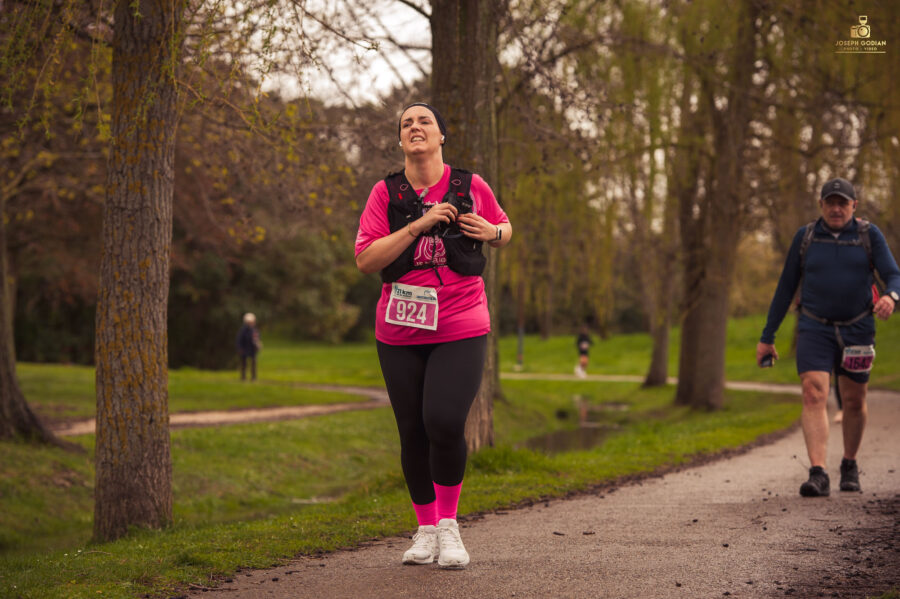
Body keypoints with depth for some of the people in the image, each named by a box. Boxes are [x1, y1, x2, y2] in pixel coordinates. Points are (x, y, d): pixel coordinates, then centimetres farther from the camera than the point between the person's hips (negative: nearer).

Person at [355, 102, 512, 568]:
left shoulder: (470, 186, 4)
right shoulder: (385, 193, 2)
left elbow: (505, 229, 21)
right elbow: (365, 259, -8)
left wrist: (492, 232, -3)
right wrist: (419, 225, -16)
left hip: (461, 330, -1)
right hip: (400, 333, 2)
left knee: (444, 423, -17)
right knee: (413, 433, 6)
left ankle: (448, 524, 2)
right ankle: (425, 530, 23)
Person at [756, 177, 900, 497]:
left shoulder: (869, 235, -1)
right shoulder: (805, 237, 1)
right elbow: (786, 287, 7)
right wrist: (767, 337, 7)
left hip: (856, 330, 1)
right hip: (815, 329, -1)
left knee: (854, 402, 11)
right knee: (814, 395, -17)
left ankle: (849, 465, 34)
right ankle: (818, 475, -24)